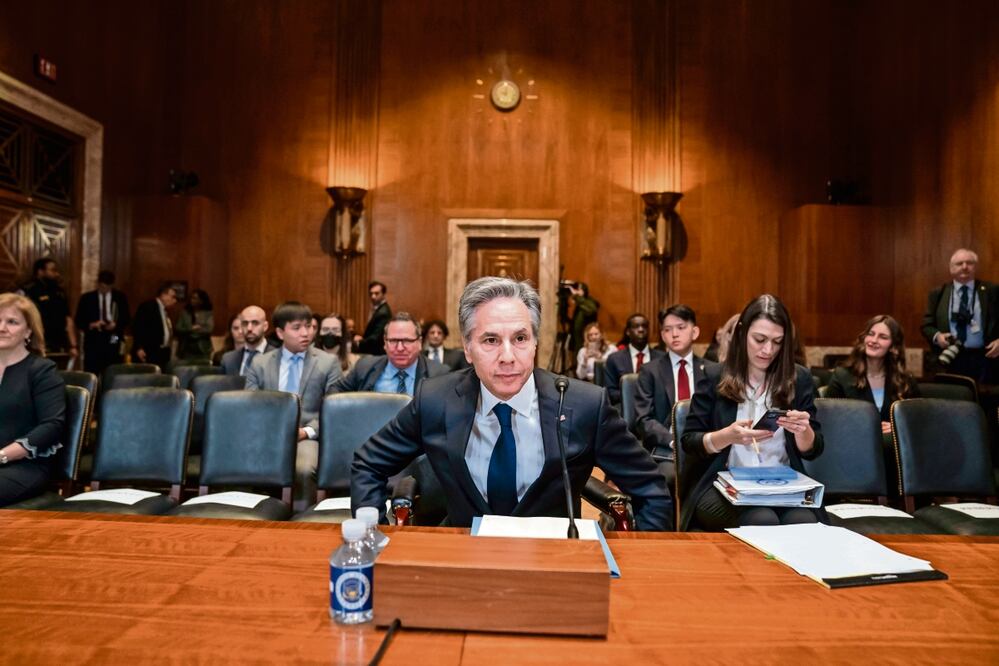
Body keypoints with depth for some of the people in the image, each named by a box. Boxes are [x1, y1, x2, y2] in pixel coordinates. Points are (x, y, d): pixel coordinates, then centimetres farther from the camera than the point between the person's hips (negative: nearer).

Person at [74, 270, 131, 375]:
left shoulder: (120, 297, 7)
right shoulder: (86, 298, 5)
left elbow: (127, 318, 7)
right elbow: (78, 321, 4)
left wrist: (115, 324, -12)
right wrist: (91, 325, -15)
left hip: (112, 341, 0)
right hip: (93, 341, 0)